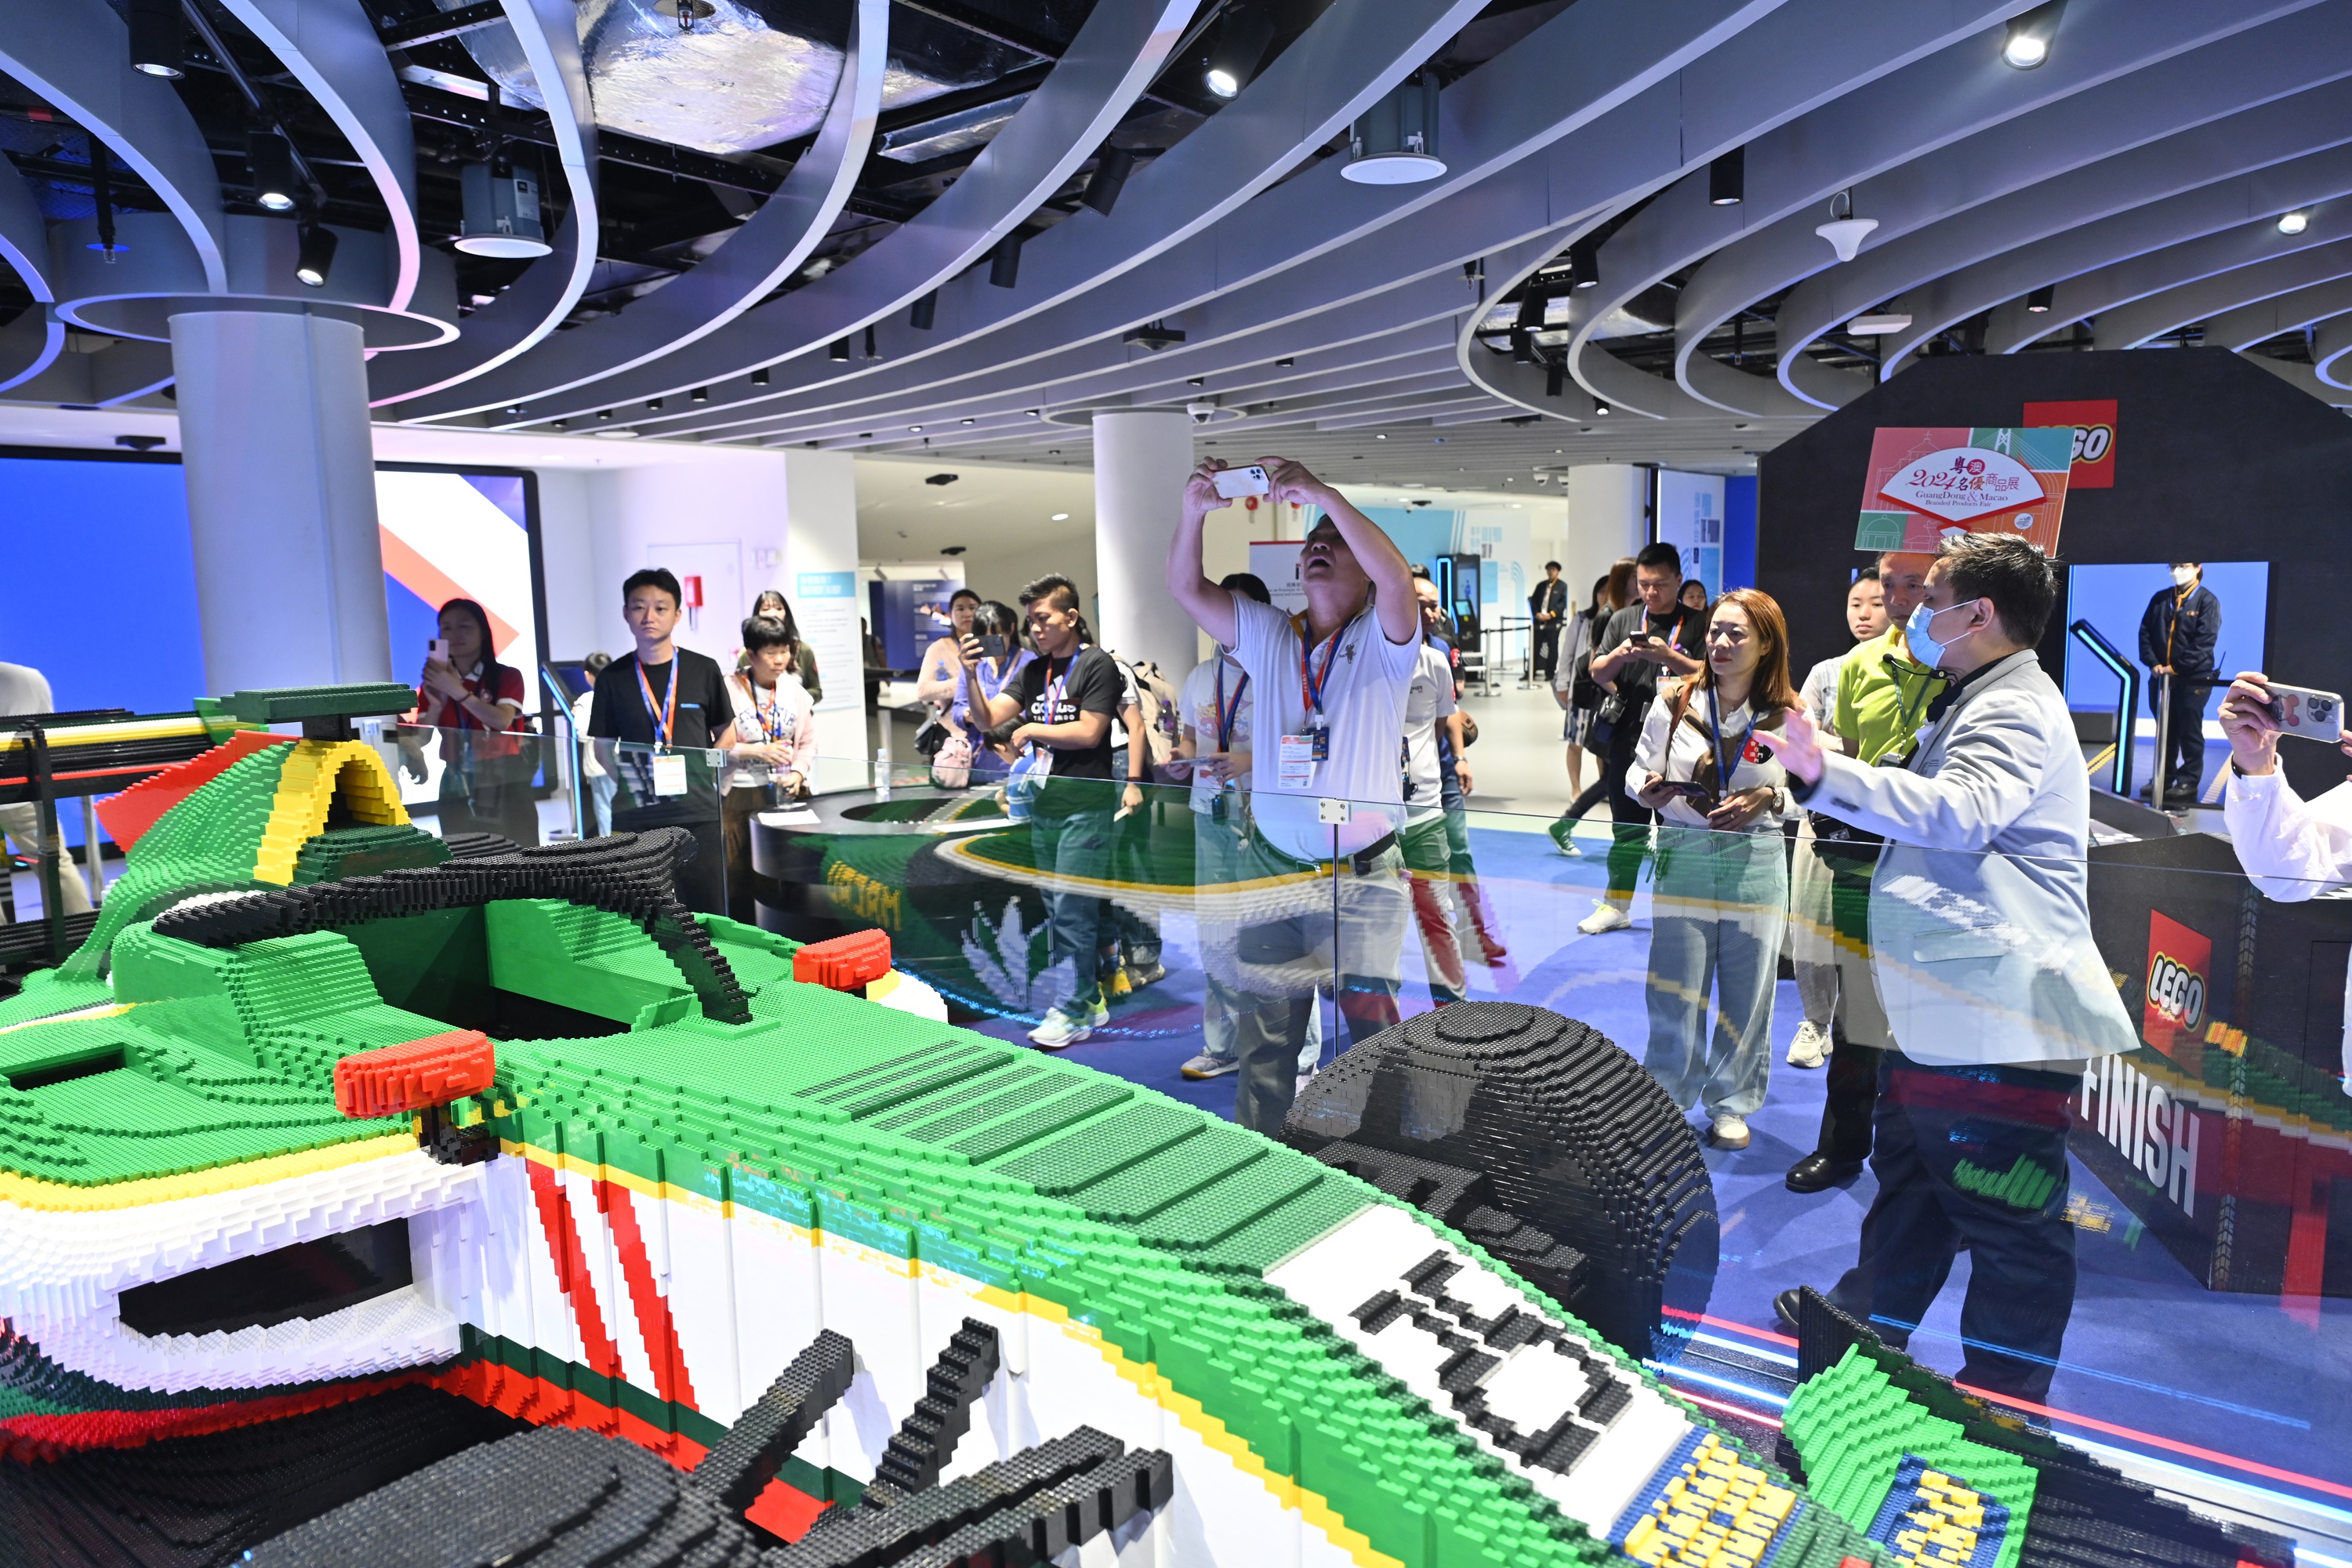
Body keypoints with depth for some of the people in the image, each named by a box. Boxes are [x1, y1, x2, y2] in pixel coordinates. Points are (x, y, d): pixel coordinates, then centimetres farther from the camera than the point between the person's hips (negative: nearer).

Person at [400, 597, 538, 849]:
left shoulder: (507, 676, 3)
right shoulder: (434, 684, 12)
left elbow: (503, 721, -15)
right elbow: (422, 742, 7)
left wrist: (457, 691, -21)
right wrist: (436, 706, -10)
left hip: (504, 784, -3)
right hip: (457, 788, 3)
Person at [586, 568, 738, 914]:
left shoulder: (704, 670, 3)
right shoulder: (613, 677, 6)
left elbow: (726, 734, 12)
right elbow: (604, 746, 12)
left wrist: (705, 774, -2)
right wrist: (628, 779, -3)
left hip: (700, 814, 0)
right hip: (636, 817, 1)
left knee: (709, 914, 2)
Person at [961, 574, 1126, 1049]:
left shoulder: (1098, 665, -7)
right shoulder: (1034, 671, 12)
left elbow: (1088, 732, -14)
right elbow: (989, 717, 5)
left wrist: (1030, 730, -5)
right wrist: (970, 677, -11)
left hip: (1083, 808, -7)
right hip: (1043, 807, 7)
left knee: (1072, 911, -5)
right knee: (1056, 911, 12)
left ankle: (1075, 1012, 4)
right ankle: (1090, 999, 23)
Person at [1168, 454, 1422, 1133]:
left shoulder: (1382, 640, -2)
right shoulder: (1267, 635, 11)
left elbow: (1398, 578, -23)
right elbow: (1185, 588, 3)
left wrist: (1321, 492, -28)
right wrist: (1194, 512, -15)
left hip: (1364, 875, -3)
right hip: (1273, 868, 4)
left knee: (1370, 1022, -1)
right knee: (1265, 1030, 9)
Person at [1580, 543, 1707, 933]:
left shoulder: (1697, 624, 0)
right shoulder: (1623, 620, 10)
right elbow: (1598, 673, 8)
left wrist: (1668, 656, -22)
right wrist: (1617, 656, -12)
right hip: (1628, 738, 3)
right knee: (1626, 827, 11)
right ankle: (1616, 905, 20)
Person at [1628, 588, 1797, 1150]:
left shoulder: (1788, 716, -2)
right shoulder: (1672, 703, -2)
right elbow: (1639, 771, 8)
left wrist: (1768, 800, -14)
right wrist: (1647, 788, -14)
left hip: (1756, 864, 0)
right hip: (1683, 857, 0)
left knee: (1745, 992, 9)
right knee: (1675, 992, 4)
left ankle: (1731, 1104, 27)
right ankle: (1667, 1099, 22)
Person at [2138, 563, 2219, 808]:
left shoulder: (2207, 601, -4)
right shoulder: (2160, 598, 9)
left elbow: (2205, 641, -12)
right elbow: (2145, 632, 6)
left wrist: (2177, 667, -15)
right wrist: (2153, 663, -7)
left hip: (2193, 678, -5)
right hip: (2161, 675, 5)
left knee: (2190, 732, 2)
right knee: (2165, 730, 13)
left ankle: (2188, 782, 8)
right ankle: (2163, 778, 22)